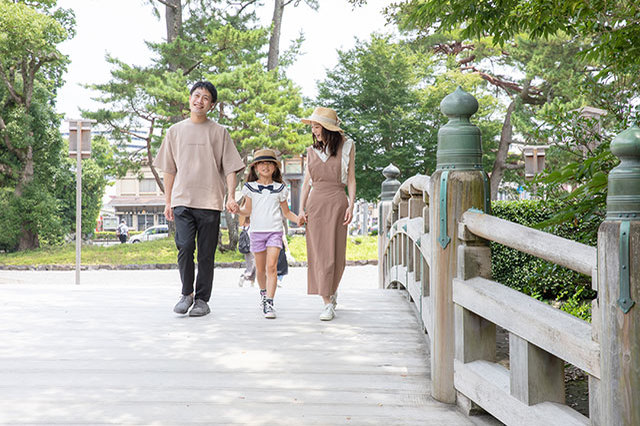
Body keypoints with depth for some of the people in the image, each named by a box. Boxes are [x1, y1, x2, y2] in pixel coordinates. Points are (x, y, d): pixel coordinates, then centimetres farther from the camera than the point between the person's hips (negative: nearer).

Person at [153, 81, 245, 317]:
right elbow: (169, 169, 15)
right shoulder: (175, 131, 13)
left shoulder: (219, 132, 8)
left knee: (206, 253, 1)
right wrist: (168, 202, 11)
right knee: (185, 246, -12)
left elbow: (230, 167, 4)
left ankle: (202, 300, 12)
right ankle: (186, 294, 7)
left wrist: (231, 196, -9)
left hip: (210, 201, -1)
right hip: (182, 200, 1)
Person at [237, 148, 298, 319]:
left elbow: (286, 212, 15)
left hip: (275, 231, -1)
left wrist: (299, 219, -2)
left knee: (271, 266, -15)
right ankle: (263, 291, 39)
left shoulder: (280, 188, 8)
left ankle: (269, 303, -17)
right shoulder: (250, 187, 6)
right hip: (257, 231, 1)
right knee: (260, 269, 10)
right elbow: (248, 210, 4)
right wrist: (237, 209, -17)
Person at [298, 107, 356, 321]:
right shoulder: (312, 151, 12)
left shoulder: (346, 147, 5)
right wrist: (301, 209, 4)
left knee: (334, 253, -1)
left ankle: (332, 290, 25)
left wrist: (351, 206, -7)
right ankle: (327, 302, 3)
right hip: (315, 203, 2)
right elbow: (307, 182, 13)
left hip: (337, 202, -2)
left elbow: (351, 179, 4)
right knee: (318, 254, -2)